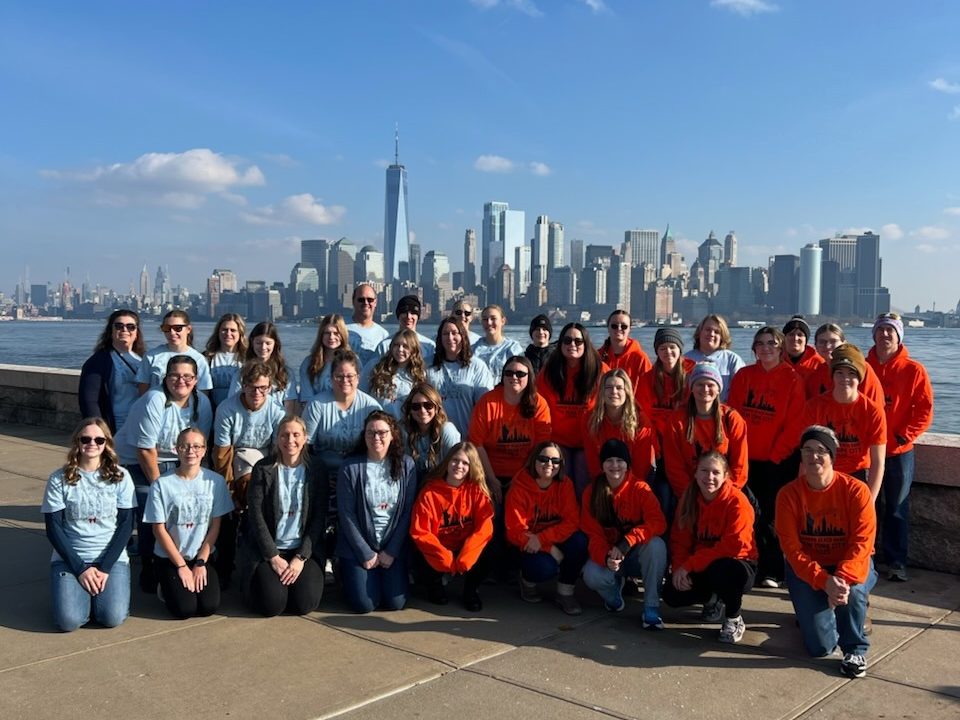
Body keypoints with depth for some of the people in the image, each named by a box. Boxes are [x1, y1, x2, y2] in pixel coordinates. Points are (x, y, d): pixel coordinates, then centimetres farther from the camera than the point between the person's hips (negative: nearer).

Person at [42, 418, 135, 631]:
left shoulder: (120, 477, -1)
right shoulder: (59, 479, -2)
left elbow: (126, 524, -3)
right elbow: (53, 528, -4)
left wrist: (105, 568, -12)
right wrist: (80, 568, -12)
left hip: (112, 557, 0)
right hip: (69, 558, 0)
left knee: (112, 618, -20)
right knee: (69, 620, -21)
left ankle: (100, 591, 12)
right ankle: (83, 592, 12)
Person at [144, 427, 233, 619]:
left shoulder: (216, 481, -5)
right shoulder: (162, 484, -10)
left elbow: (215, 526, -2)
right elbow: (159, 529, -8)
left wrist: (200, 563, -8)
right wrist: (181, 566, -10)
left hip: (202, 556, 2)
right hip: (169, 557, -2)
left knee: (209, 606, -15)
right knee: (184, 609, -17)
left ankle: (197, 580, 17)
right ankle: (167, 588, 16)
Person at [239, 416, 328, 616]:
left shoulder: (317, 471, 1)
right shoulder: (263, 469, -3)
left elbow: (319, 518, -1)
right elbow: (256, 516, -7)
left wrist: (301, 558, -10)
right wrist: (274, 557, -12)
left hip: (304, 550, 1)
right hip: (267, 549, -1)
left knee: (305, 604, -17)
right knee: (272, 605, -18)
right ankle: (262, 581, 15)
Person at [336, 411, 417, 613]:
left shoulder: (406, 465, -3)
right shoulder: (350, 467, -10)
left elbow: (408, 511, -2)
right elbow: (346, 515, -9)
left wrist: (391, 551, -7)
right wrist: (366, 553, -10)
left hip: (393, 545, 2)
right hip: (358, 545, -2)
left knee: (396, 602, -7)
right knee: (365, 604, -10)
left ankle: (388, 575, 25)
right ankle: (346, 572, 22)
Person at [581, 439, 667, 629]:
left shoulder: (639, 488, -11)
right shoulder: (591, 493, -5)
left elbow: (658, 522, -24)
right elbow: (592, 534, -9)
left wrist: (625, 543, -36)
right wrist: (605, 558, -30)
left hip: (637, 555, -1)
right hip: (607, 555, 1)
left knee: (656, 544, -34)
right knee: (591, 575, -31)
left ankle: (651, 607, -20)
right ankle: (615, 587, 8)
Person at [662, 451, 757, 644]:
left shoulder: (737, 502, -20)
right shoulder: (689, 499, -3)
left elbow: (732, 546, -28)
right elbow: (680, 540, -3)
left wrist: (689, 565, -27)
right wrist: (681, 568, -23)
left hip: (736, 564, -5)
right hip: (703, 569, 5)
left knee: (721, 570, -39)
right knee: (672, 594, -17)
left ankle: (734, 620, -8)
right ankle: (713, 599, 16)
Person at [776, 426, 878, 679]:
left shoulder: (856, 490, -14)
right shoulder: (789, 494, -12)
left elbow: (862, 542, -19)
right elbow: (792, 548, -16)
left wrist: (843, 579, -36)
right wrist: (824, 581, -31)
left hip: (849, 565, 0)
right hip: (806, 570, 0)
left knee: (852, 588, -37)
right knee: (820, 646, -12)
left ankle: (855, 649, -6)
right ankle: (810, 612, 25)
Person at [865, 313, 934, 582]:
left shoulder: (914, 370, -4)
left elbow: (924, 411, -4)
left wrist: (904, 436, -12)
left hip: (899, 451, -1)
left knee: (897, 509, 7)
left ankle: (897, 562, 17)